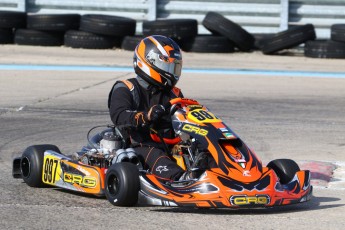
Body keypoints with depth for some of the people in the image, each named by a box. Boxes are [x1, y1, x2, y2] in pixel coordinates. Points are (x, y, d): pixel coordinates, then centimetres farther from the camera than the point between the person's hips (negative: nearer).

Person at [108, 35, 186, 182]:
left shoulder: (173, 94, 23)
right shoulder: (125, 90, 5)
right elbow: (118, 115, -14)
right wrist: (145, 116, -33)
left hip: (168, 147, 5)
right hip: (137, 147, -5)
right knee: (152, 154, -38)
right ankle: (178, 178, -64)